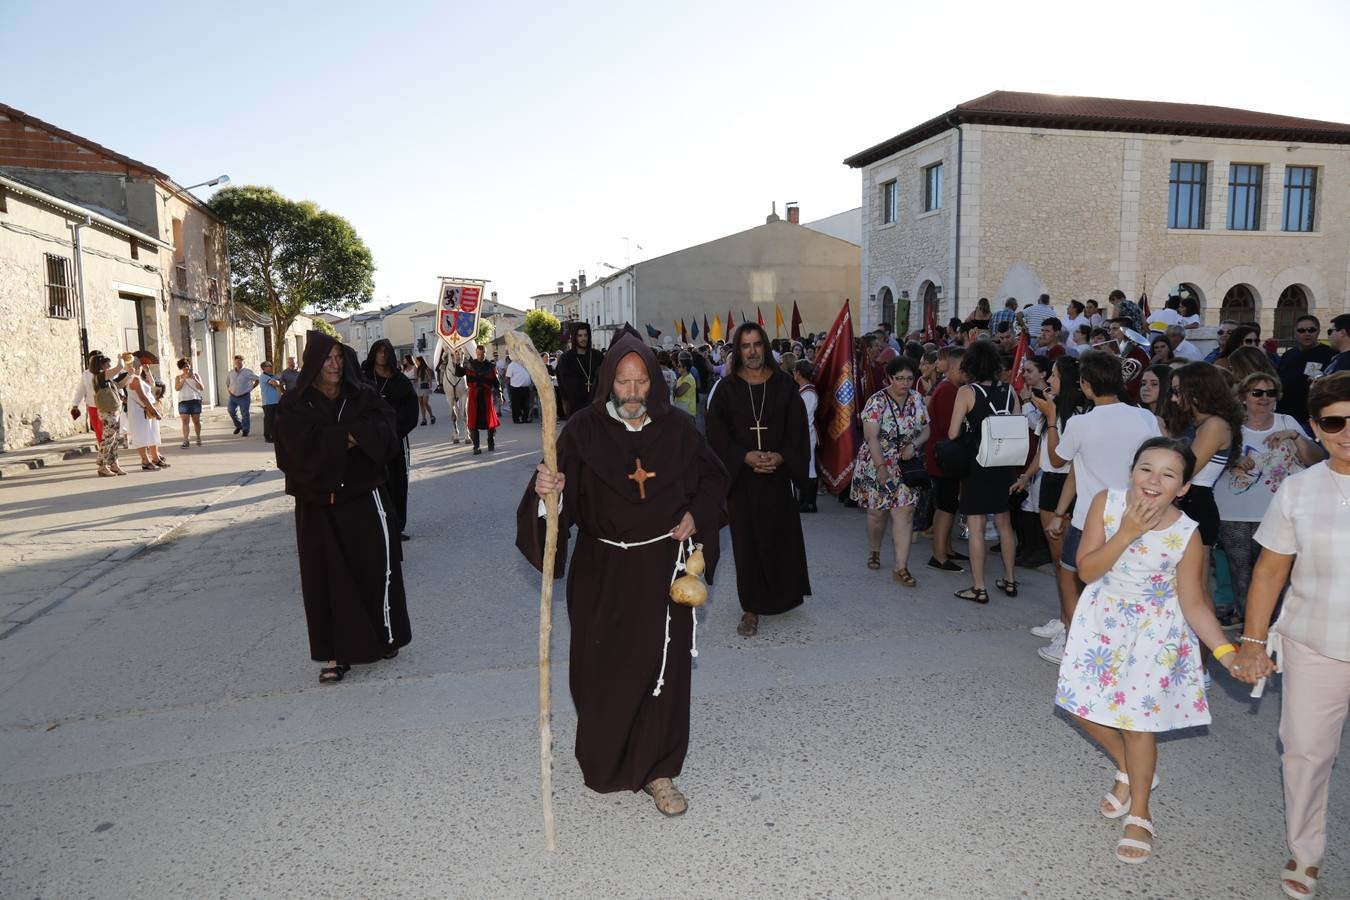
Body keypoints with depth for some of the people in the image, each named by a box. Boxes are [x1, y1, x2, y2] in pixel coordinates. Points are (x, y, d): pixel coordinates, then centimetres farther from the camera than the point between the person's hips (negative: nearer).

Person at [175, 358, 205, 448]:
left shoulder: (195, 375, 9)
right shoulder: (178, 377, 8)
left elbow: (201, 388, 2)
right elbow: (177, 388, -6)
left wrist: (194, 379, -11)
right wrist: (184, 379, -15)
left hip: (195, 400, 1)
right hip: (183, 401, -1)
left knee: (196, 421, 7)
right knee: (185, 421, -11)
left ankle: (198, 439, 21)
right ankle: (185, 441, -16)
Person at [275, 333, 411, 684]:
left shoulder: (364, 395, 4)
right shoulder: (295, 404, 0)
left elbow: (383, 434, -11)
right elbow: (302, 447, -15)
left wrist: (332, 438, -18)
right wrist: (347, 437, -14)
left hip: (364, 497, 1)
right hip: (318, 505, -1)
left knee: (375, 568, 4)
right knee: (328, 576, 2)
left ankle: (384, 637, 24)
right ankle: (337, 654, 10)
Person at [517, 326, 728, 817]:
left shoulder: (677, 427, -1)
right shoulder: (584, 429, -7)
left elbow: (712, 478, 11)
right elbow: (562, 488, -15)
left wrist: (696, 515, -5)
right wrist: (546, 490, -37)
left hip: (664, 568, 1)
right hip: (603, 572, -1)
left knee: (663, 669, 5)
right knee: (604, 669, 10)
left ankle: (658, 771, 22)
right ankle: (604, 762, 34)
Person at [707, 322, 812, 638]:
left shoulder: (784, 385, 3)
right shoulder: (727, 388, 0)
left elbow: (797, 428, 2)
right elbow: (717, 434, -3)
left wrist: (781, 457, -14)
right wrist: (745, 456, -17)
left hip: (778, 476, 1)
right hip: (741, 477, -1)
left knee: (781, 537, 8)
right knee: (747, 542, 1)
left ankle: (783, 595, 30)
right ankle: (751, 608, 8)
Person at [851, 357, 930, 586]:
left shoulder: (917, 400, 2)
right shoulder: (877, 401, -12)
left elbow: (925, 430, 8)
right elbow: (871, 436, -17)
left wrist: (914, 445, -12)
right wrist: (881, 467, -20)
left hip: (906, 466, 3)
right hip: (877, 465, -3)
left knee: (904, 514, -5)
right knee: (878, 513, 9)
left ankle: (901, 567, -2)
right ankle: (874, 551, 35)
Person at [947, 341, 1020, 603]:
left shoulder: (966, 392, -11)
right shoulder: (1009, 391, 2)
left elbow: (952, 434, -13)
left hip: (976, 463, -5)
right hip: (1005, 464, 5)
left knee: (976, 526, 2)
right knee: (1004, 524, 17)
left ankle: (978, 587, 6)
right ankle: (1009, 580, 28)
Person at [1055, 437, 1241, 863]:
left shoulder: (1186, 534, -20)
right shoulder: (1106, 503, -17)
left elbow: (1193, 603, -12)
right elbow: (1087, 570, -18)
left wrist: (1226, 652, -25)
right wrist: (1127, 533, -29)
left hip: (1154, 632, -3)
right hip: (1103, 621, 3)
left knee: (1138, 721, 2)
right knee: (1083, 706, 9)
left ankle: (1139, 816, 24)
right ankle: (1130, 772, 39)